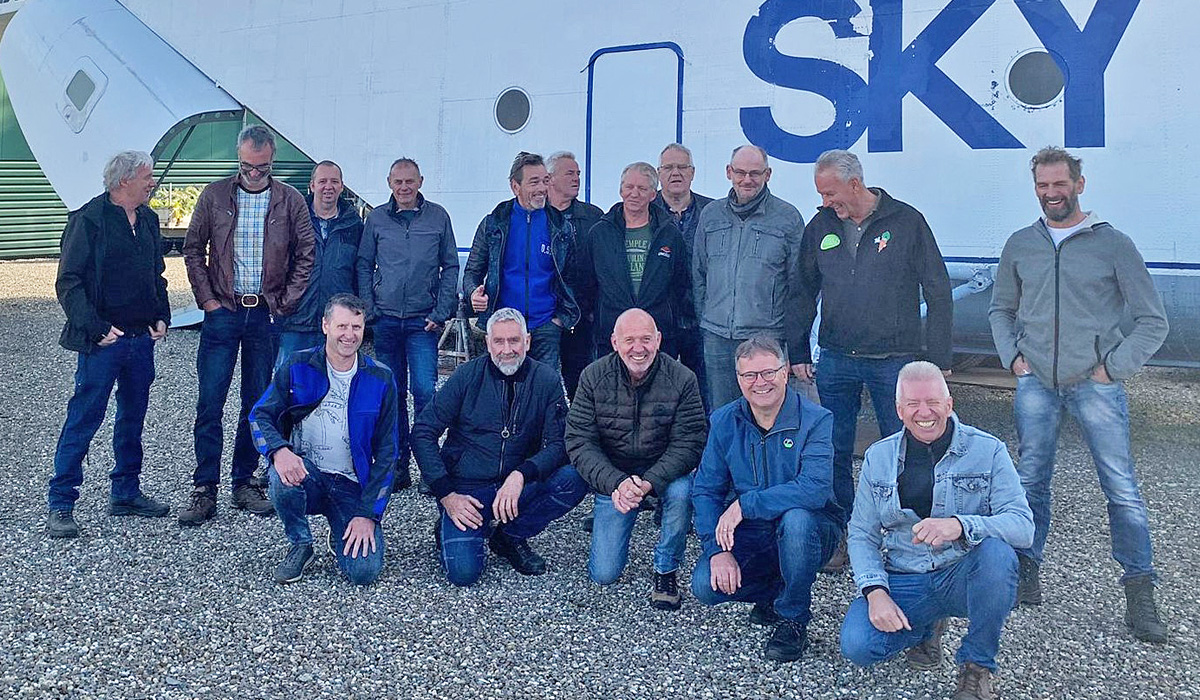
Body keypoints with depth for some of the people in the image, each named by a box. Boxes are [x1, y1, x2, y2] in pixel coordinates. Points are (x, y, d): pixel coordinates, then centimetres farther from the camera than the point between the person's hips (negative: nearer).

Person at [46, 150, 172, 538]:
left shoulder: (148, 219, 12)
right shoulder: (88, 220, -9)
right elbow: (68, 284, -11)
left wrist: (161, 317, 9)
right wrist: (97, 328, -17)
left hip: (142, 338, 7)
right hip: (103, 342, -7)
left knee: (133, 418, 15)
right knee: (83, 420, -2)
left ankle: (126, 494, 27)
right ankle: (60, 505, 7)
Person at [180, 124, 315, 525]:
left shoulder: (290, 200, 3)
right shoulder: (215, 195, 3)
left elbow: (305, 255, 6)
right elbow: (193, 250, 8)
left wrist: (285, 304, 0)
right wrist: (206, 298, -1)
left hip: (267, 314, 1)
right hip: (222, 311, 0)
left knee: (258, 402, 6)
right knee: (210, 402, -4)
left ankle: (244, 482, 18)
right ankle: (204, 489, 4)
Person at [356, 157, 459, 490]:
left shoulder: (438, 216, 4)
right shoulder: (376, 218, 7)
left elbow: (450, 266, 6)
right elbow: (364, 265, 11)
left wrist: (441, 312, -3)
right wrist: (369, 309, 0)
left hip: (423, 321, -2)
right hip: (386, 320, 2)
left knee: (424, 390, -10)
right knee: (392, 393, 7)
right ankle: (398, 464, 17)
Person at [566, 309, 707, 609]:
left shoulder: (682, 379, -14)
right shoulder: (593, 377, -10)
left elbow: (689, 443, -16)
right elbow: (579, 441, -13)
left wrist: (649, 482, -32)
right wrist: (617, 483, -28)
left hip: (664, 473, 0)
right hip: (612, 477, 1)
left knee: (680, 492, -37)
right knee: (603, 574, -6)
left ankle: (666, 572, -10)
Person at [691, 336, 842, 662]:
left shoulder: (816, 420, -16)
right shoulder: (724, 421, -3)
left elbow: (816, 489, -30)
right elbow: (706, 489, -3)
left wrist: (744, 504, -30)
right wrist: (717, 549, -17)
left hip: (809, 531, -3)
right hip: (749, 535, 3)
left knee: (796, 518, -37)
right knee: (706, 585, -21)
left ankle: (793, 621, -13)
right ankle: (774, 592, 11)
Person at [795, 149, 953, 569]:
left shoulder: (906, 222, -4)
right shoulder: (820, 228, 6)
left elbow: (938, 293, -1)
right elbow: (805, 293, 15)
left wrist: (937, 358, -4)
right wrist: (800, 352, 11)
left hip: (893, 360, -3)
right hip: (835, 360, 3)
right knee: (835, 453, 7)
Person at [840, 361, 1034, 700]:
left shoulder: (987, 450, -5)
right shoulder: (878, 457, 4)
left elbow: (1023, 525, -15)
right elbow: (861, 533, 4)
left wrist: (960, 525, -34)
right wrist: (875, 592, -13)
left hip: (964, 576, -1)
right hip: (902, 582, 2)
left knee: (997, 551, -34)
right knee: (857, 645, -24)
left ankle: (977, 666, -10)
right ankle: (927, 625, 12)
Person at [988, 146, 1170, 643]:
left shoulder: (1113, 244, 0)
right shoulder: (1020, 246, 9)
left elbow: (1153, 321, 2)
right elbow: (1000, 310, 20)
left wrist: (1113, 368, -6)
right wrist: (1013, 357, 5)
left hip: (1096, 385, -2)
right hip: (1035, 383, 3)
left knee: (1121, 488, -2)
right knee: (1031, 481, 8)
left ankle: (1140, 592, 8)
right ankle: (1027, 568, 22)